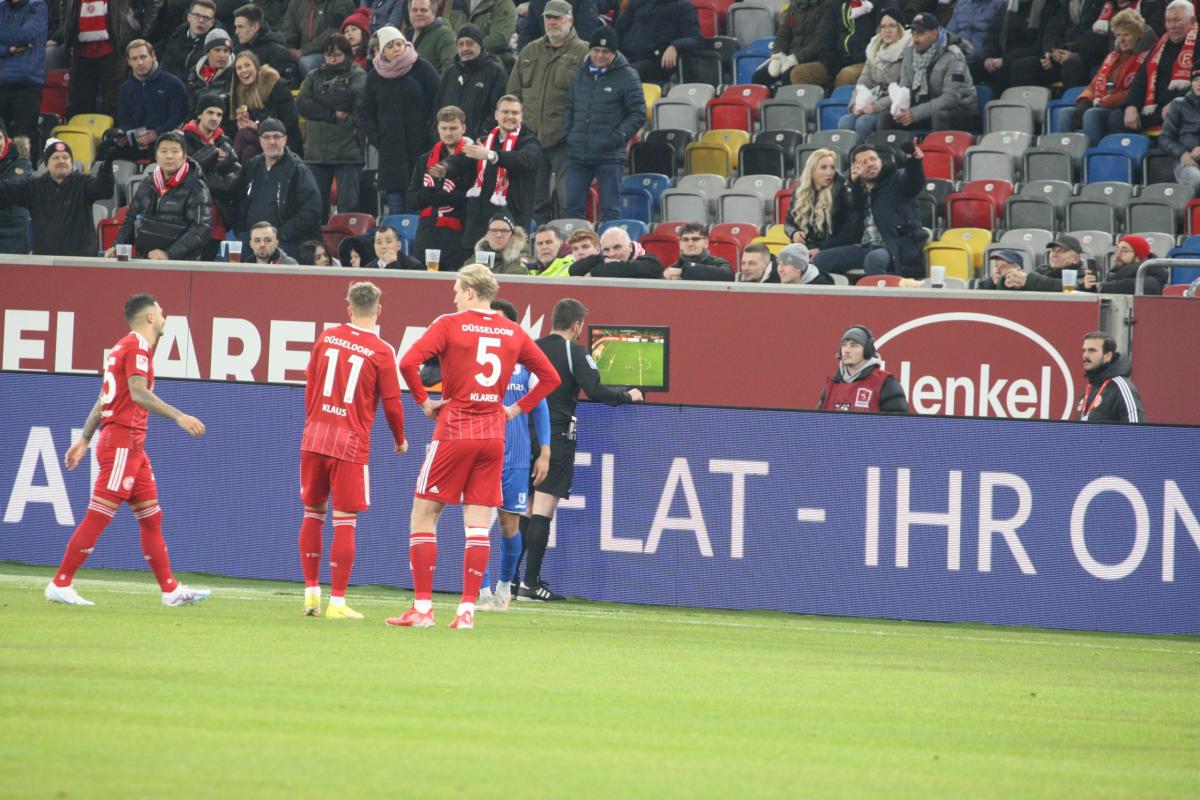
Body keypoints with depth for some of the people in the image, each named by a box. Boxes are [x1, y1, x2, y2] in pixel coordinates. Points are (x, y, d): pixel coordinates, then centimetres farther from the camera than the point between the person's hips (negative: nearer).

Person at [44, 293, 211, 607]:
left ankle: (171, 590, 11)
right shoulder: (138, 345, -10)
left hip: (132, 446, 10)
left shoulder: (124, 346, 20)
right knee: (97, 518, -9)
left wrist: (85, 439, 25)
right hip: (123, 442, -10)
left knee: (151, 517, 9)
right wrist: (179, 416, -27)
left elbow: (104, 398, 23)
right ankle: (60, 585, -8)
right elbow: (138, 393, -23)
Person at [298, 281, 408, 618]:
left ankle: (311, 592, 17)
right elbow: (391, 401, -2)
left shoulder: (326, 338, 5)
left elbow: (310, 386, 13)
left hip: (315, 435, 4)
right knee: (345, 520, 0)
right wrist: (400, 439, 15)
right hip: (351, 442, -4)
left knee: (313, 512, 15)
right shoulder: (382, 352, -7)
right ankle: (337, 602, -1)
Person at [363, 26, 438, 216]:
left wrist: (430, 135, -7)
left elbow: (438, 106, 0)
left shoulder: (422, 69, 0)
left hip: (421, 149, -3)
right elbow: (367, 114, 18)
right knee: (395, 206, 0)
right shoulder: (375, 77, 10)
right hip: (391, 153, 3)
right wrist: (376, 138, 5)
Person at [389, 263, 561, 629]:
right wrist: (518, 408, 12)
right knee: (477, 525, 5)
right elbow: (550, 376, 13)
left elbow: (408, 362, -18)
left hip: (455, 430, -4)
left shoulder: (450, 325, -6)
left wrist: (423, 400, -6)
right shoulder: (513, 332, 7)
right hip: (494, 432, 4)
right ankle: (467, 609, 1)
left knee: (423, 516, 4)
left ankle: (422, 608, 0)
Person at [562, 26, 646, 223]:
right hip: (577, 155, 5)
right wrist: (567, 135, 7)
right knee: (573, 207, 7)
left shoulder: (627, 76, -4)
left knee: (610, 211, -1)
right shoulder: (580, 75, 13)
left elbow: (638, 114, -4)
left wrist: (617, 137, -13)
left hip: (610, 157, -5)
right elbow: (569, 109, 21)